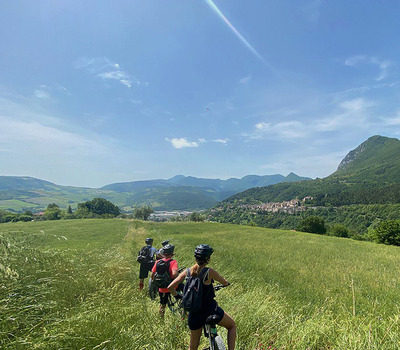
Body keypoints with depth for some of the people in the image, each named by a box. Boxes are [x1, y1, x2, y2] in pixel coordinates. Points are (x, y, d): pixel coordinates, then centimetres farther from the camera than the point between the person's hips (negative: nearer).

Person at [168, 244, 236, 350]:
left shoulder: (187, 272, -6)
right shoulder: (210, 272, -16)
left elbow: (170, 287, -6)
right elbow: (225, 283, -1)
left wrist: (177, 296, 14)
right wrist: (226, 283, 23)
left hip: (194, 314, 4)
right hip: (210, 310, -4)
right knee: (232, 326, 24)